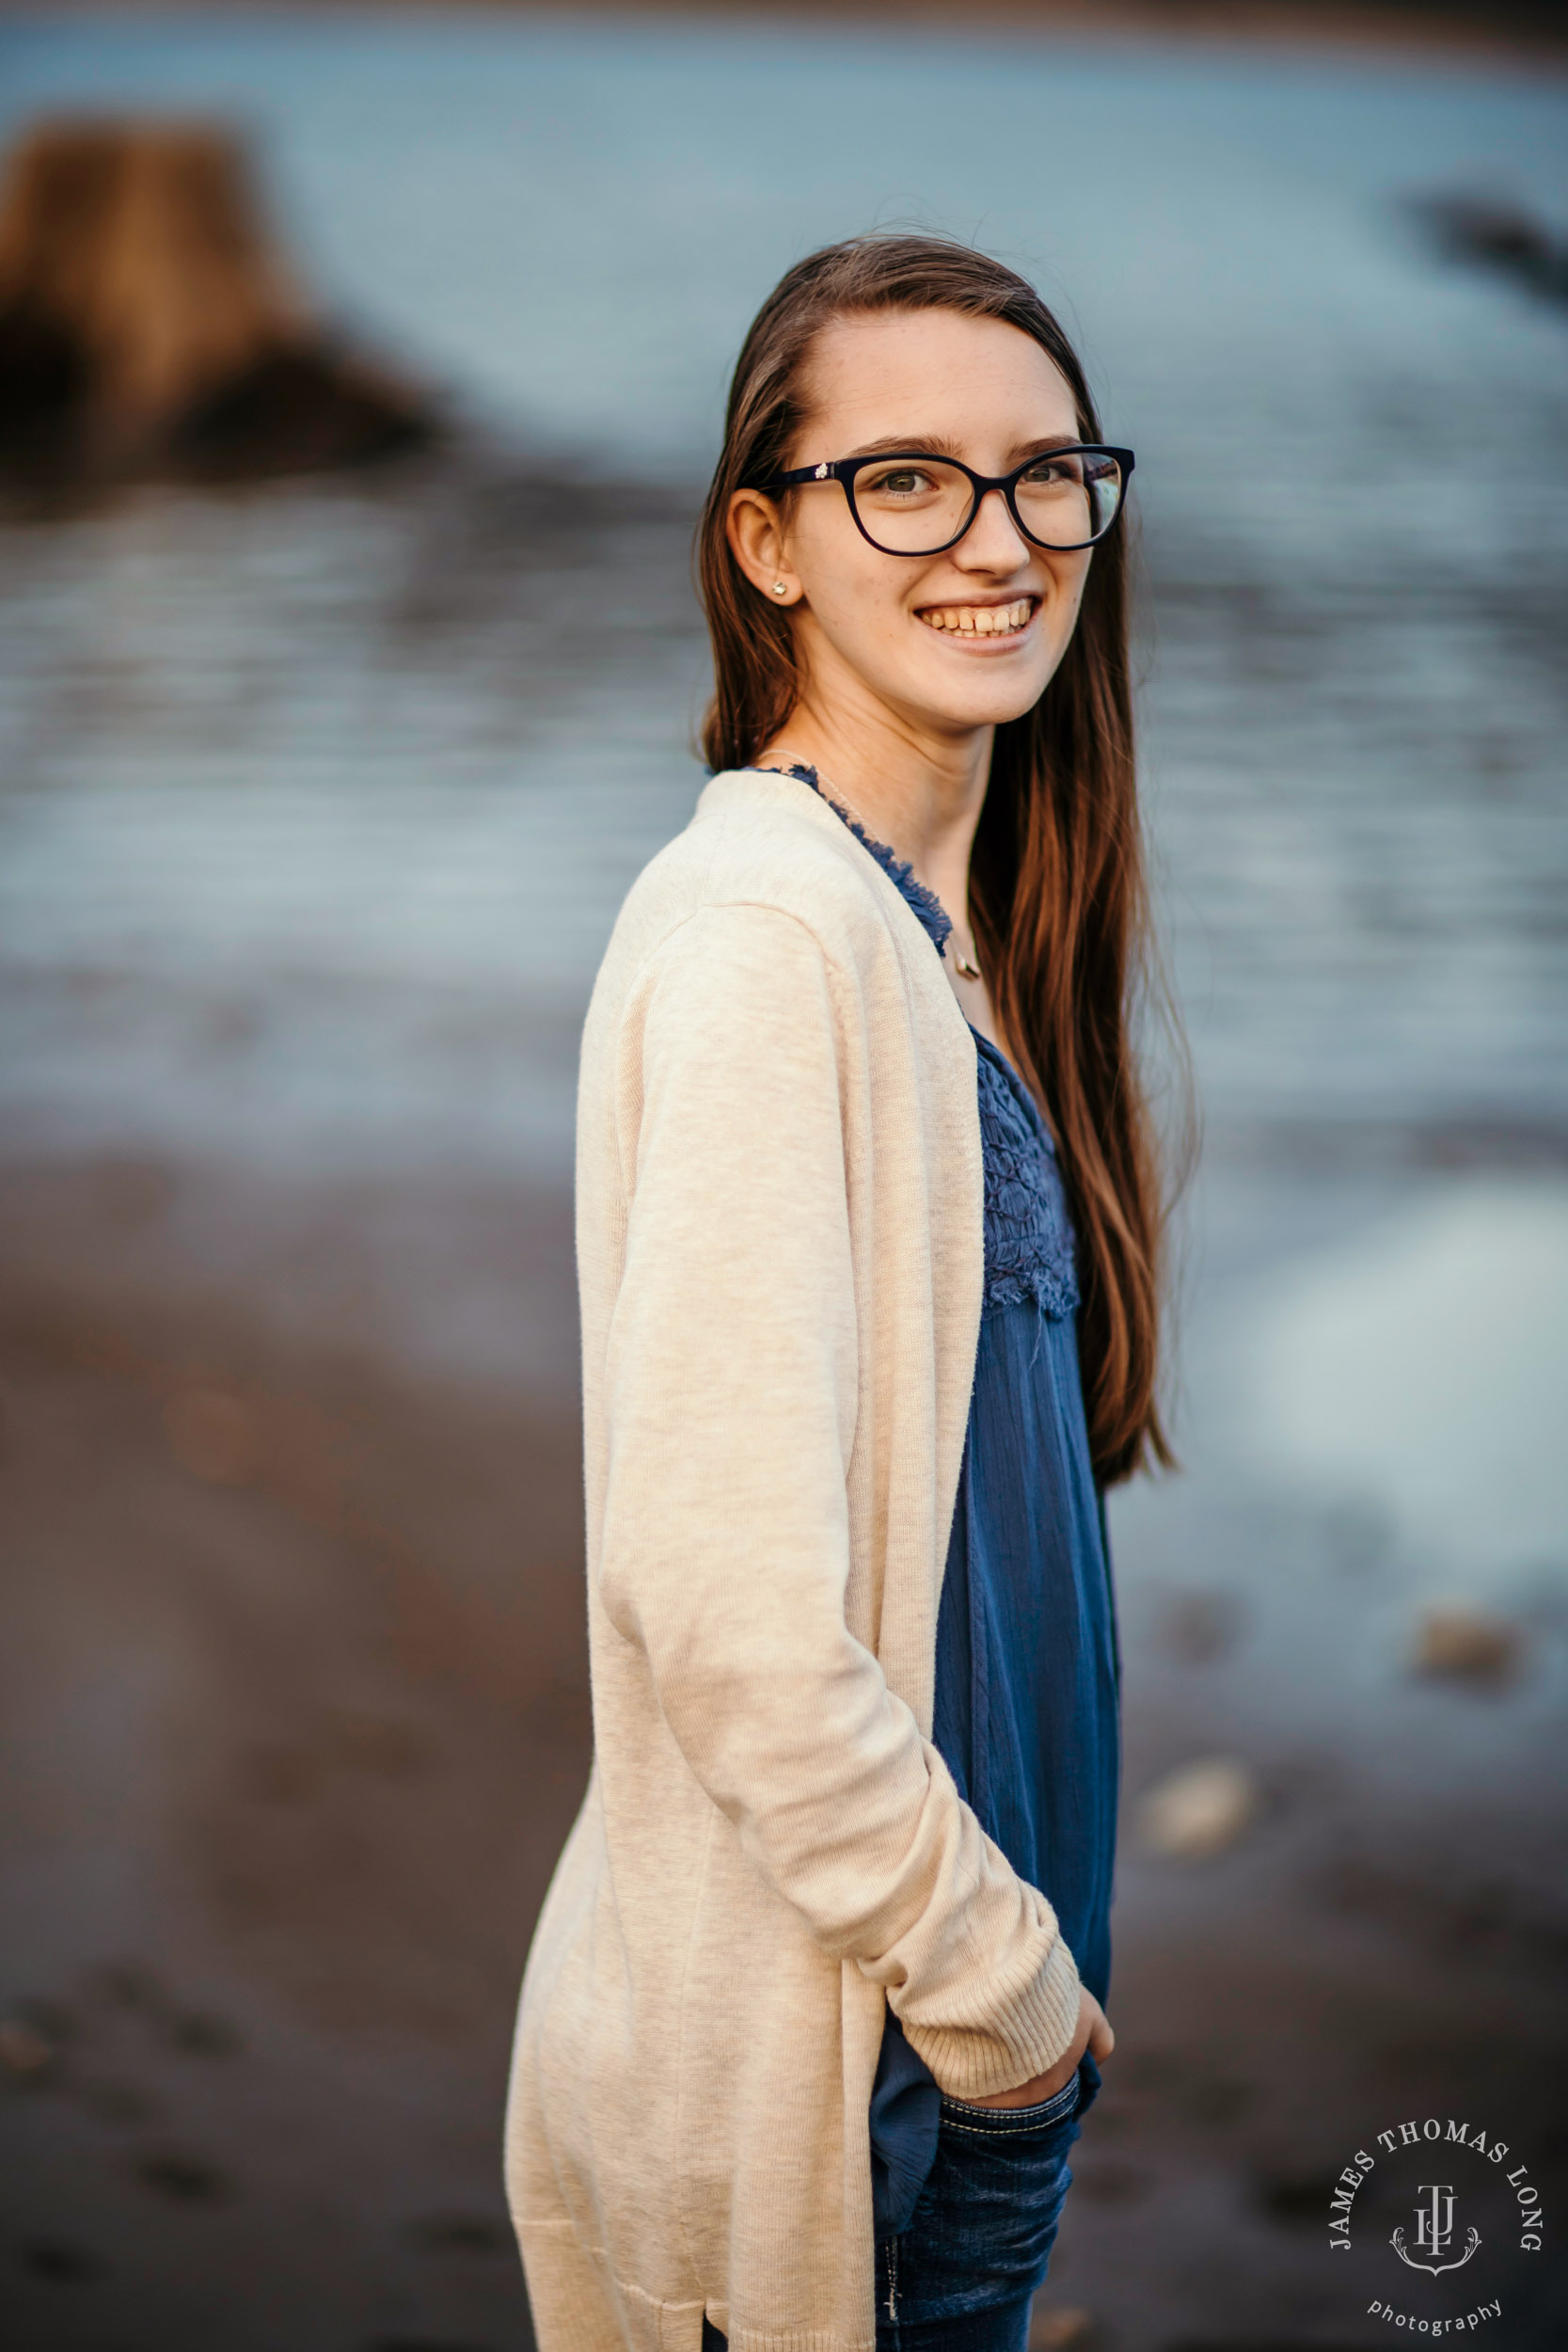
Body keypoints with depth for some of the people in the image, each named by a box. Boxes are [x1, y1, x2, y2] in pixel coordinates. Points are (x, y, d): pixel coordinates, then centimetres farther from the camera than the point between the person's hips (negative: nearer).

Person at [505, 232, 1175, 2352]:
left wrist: (1030, 1945, 12)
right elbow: (722, 1593, -26)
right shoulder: (764, 928, -22)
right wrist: (997, 1975, -15)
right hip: (831, 2025, -8)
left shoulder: (958, 923, 7)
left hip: (968, 1924, 8)